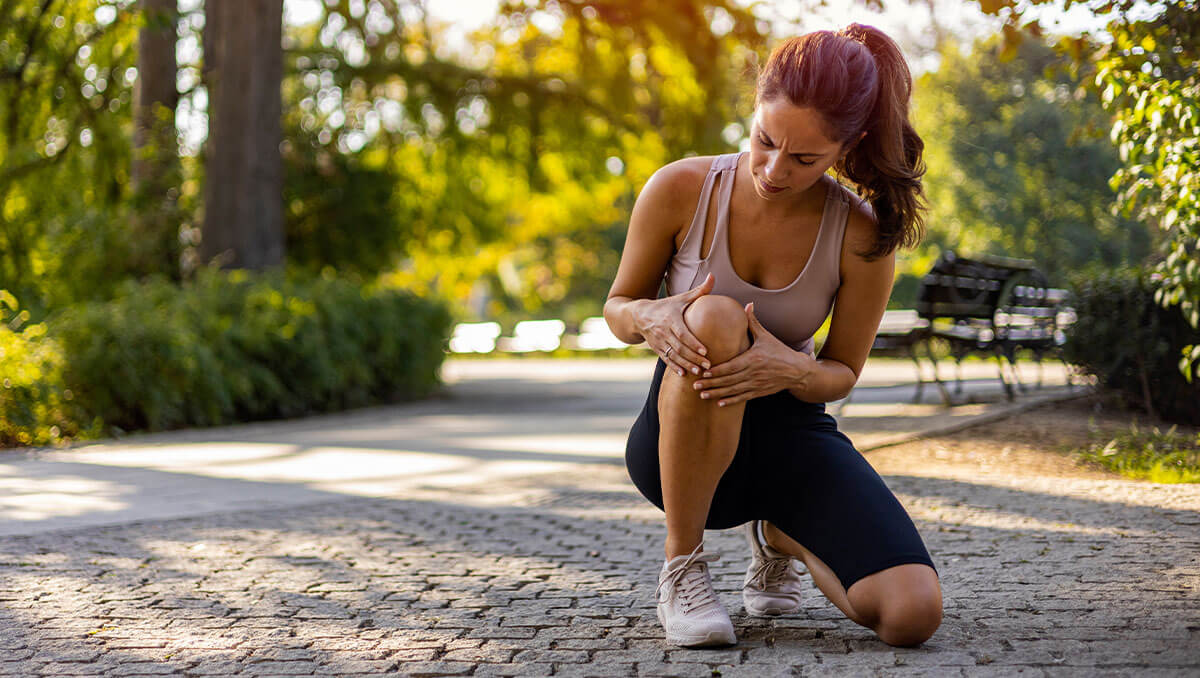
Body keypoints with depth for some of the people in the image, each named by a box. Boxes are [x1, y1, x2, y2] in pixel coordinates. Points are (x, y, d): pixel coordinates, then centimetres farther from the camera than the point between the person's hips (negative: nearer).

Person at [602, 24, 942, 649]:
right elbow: (617, 307, 1)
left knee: (912, 614, -22)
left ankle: (779, 537, 16)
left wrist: (792, 369, -26)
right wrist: (653, 319, -25)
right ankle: (681, 569, -21)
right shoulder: (680, 190, -13)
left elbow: (841, 373, -1)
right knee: (714, 318, -38)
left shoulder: (863, 235, -13)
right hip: (677, 444, -2)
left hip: (791, 433, 2)